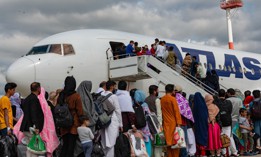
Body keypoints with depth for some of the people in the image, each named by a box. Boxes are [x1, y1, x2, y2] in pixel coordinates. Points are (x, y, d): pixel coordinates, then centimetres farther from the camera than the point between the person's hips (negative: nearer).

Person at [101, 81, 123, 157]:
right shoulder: (113, 96, -7)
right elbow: (118, 111, -6)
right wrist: (120, 124, 1)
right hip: (112, 122, -6)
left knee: (104, 143, 11)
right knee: (111, 143, -4)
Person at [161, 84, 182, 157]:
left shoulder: (162, 99, 6)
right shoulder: (173, 99, -10)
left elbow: (162, 111, 11)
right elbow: (176, 111, -13)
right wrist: (178, 123, -13)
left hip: (166, 123, 5)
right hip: (173, 123, -5)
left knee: (168, 141, 8)